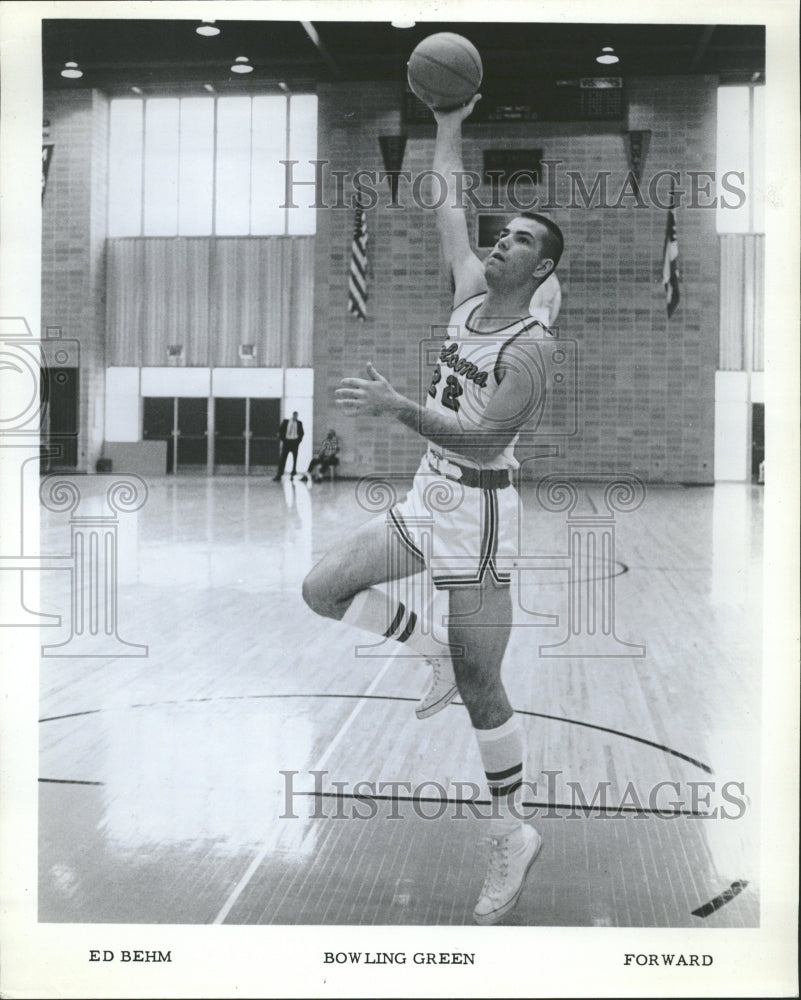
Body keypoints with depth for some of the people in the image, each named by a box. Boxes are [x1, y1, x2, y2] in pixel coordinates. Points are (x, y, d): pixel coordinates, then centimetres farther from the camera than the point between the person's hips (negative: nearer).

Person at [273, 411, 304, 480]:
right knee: (283, 459, -5)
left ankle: (293, 474, 12)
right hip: (286, 441, -1)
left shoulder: (299, 423, 6)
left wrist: (299, 440, -2)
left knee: (295, 459, 4)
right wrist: (282, 439, -2)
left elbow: (301, 433, 9)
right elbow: (280, 430, 6)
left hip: (295, 442, 1)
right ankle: (279, 475, -6)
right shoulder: (285, 421, 5)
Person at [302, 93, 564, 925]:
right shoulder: (470, 288, 5)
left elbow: (483, 440, -28)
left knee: (481, 687, -3)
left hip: (478, 511, -8)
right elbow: (448, 207, 19)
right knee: (324, 589, 3)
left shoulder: (530, 349, -18)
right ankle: (436, 658, 20)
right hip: (428, 496, 8)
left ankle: (512, 833, 13)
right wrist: (448, 124, 20)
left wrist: (397, 407, -36)